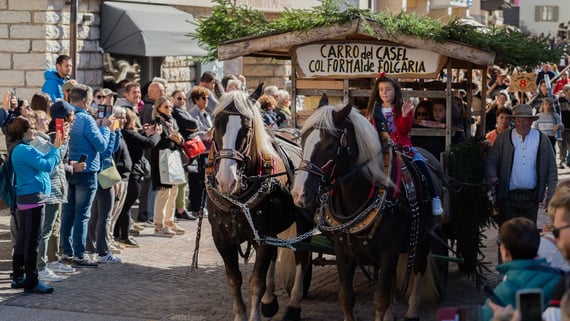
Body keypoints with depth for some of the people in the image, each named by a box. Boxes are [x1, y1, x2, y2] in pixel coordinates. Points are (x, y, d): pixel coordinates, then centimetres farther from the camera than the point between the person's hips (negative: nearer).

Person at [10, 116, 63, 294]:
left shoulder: (19, 150, 16)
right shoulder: (25, 150, -17)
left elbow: (42, 160, 15)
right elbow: (47, 165, -20)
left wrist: (56, 146, 7)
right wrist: (56, 147, -8)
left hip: (24, 199, 11)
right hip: (33, 198, -11)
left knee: (23, 239, 14)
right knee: (32, 241, -7)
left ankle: (18, 277, 20)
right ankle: (31, 282, -5)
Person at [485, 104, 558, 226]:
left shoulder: (543, 140, 4)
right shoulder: (503, 138, 3)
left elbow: (552, 171, 7)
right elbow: (491, 160, 3)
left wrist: (551, 196, 3)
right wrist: (491, 176, -18)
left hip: (531, 197, 1)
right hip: (508, 197, -1)